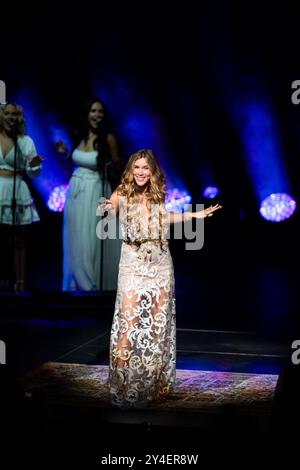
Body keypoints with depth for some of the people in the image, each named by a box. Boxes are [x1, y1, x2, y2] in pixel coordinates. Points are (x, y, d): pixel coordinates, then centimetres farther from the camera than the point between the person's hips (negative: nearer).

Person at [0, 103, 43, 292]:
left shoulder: (26, 141, 8)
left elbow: (33, 173, 8)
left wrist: (35, 165, -11)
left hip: (17, 194, 0)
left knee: (18, 242, 6)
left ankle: (20, 285, 12)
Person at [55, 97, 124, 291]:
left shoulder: (108, 138, -10)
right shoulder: (81, 136, 7)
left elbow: (118, 169, -5)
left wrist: (114, 165, -25)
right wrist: (66, 153, 9)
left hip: (95, 194, -6)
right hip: (75, 192, 6)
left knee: (91, 242, -4)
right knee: (75, 242, 12)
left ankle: (93, 286, 11)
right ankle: (78, 284, 26)